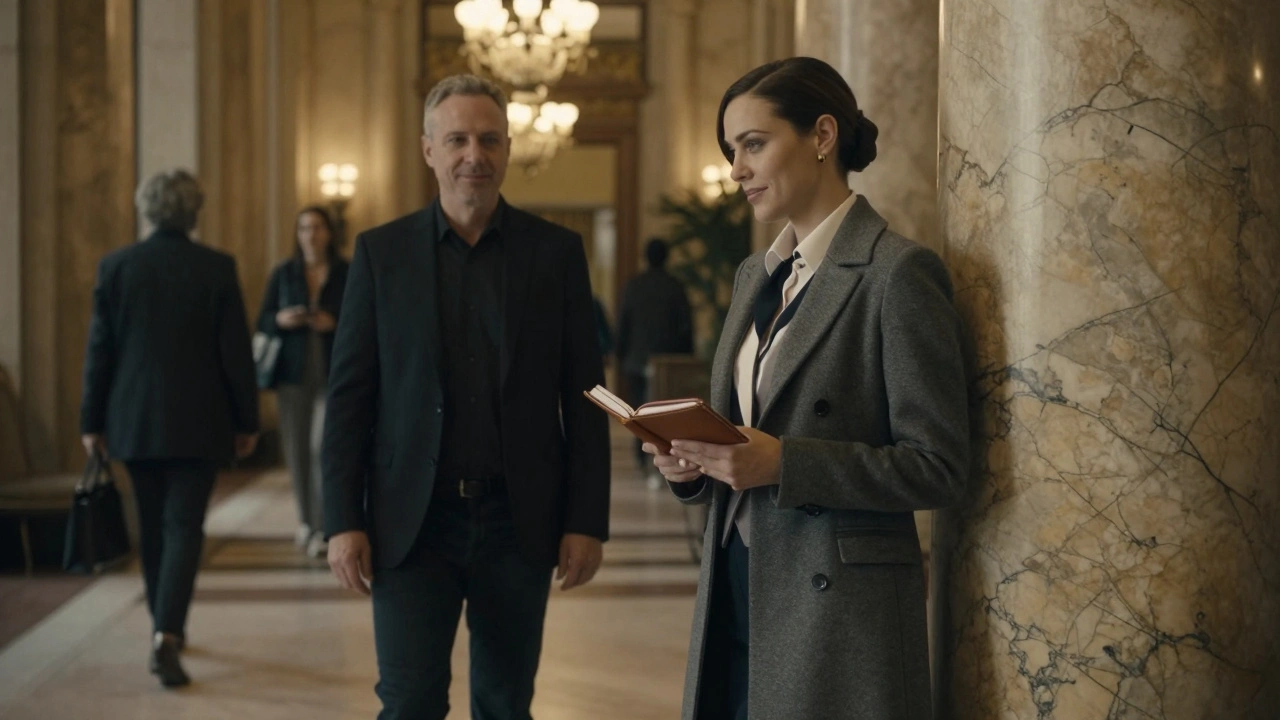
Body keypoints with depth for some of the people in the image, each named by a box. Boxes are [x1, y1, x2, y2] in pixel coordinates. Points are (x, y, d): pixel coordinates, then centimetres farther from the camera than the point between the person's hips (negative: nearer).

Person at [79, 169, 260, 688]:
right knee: (183, 527, -2)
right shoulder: (216, 268, -7)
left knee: (153, 527, 16)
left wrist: (92, 421, 8)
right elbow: (235, 352, -5)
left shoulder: (115, 266, -1)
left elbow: (99, 349, 1)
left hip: (134, 422, 3)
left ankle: (166, 627, 27)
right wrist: (246, 421, 3)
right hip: (197, 424, -3)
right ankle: (167, 635, -16)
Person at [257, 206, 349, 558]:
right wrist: (280, 320, -13)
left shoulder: (347, 274, 1)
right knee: (297, 447, 4)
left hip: (334, 373, -3)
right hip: (293, 371, 3)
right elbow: (262, 321, 9)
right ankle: (305, 519, 23)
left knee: (324, 445, -13)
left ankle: (323, 529, -10)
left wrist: (334, 324, -15)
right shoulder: (284, 273, 7)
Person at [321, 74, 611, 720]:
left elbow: (583, 398, 2)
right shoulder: (381, 252, 2)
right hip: (412, 521, -1)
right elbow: (349, 396, 2)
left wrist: (587, 521, -2)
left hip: (518, 521, 1)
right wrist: (342, 520, -5)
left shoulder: (556, 252, 3)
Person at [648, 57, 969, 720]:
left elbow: (938, 466, -14)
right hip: (737, 587, 7)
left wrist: (782, 463, -22)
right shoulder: (757, 273, 12)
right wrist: (691, 464, -2)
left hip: (838, 608, -7)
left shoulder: (898, 273, -11)